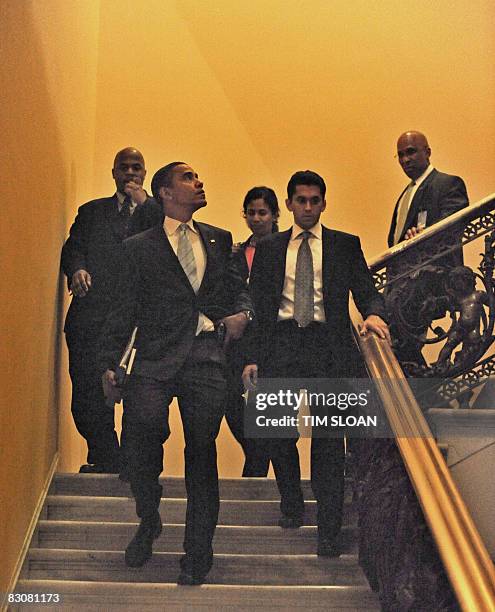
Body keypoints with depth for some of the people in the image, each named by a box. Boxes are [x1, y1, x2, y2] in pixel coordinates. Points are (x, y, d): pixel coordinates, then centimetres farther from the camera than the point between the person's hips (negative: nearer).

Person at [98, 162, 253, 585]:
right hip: (156, 358, -2)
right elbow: (125, 309, 8)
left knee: (202, 451, 3)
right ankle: (148, 523, 14)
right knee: (142, 439, -16)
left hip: (208, 359, 2)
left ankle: (198, 553, 16)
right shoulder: (140, 247, 11)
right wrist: (110, 362, 0)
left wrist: (243, 312, -2)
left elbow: (238, 287, 21)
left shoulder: (219, 240, 19)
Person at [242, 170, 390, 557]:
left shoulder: (346, 245, 12)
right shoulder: (269, 249, 14)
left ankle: (329, 532, 5)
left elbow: (366, 290, 5)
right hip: (281, 346, 2)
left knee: (329, 439, -3)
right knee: (279, 434, 3)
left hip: (328, 347, -1)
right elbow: (257, 307, 11)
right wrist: (253, 358, 4)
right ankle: (292, 504, 30)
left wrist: (373, 314, -18)